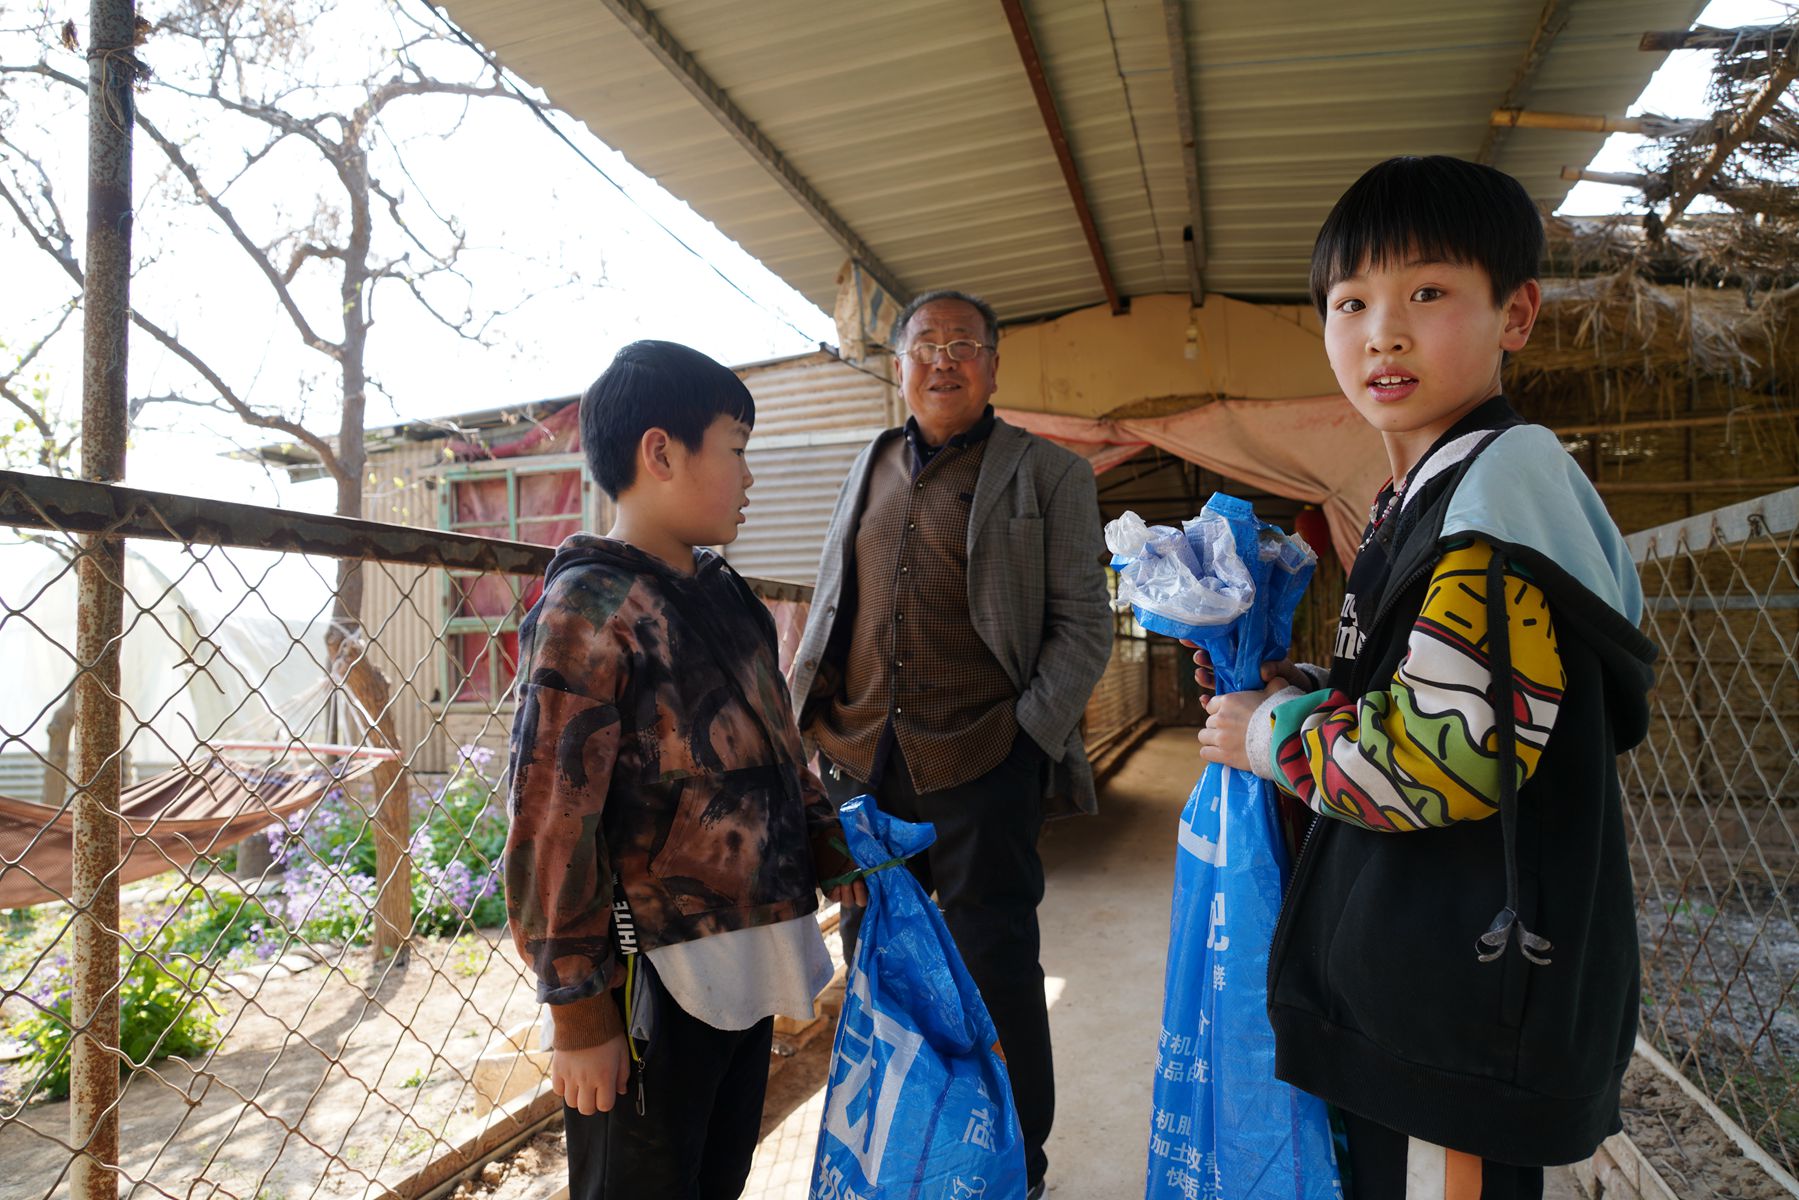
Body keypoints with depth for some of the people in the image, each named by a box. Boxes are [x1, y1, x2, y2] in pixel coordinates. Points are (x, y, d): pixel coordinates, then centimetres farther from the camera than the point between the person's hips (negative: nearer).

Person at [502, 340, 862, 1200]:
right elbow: (550, 828, -18)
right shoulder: (589, 609, -16)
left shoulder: (724, 595, 8)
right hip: (654, 982, -7)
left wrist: (831, 848, 10)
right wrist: (579, 1013, -15)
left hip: (747, 959, 8)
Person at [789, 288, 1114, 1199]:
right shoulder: (871, 466, 15)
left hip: (981, 765, -4)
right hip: (860, 756, 5)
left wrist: (1030, 732, -11)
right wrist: (804, 708, 9)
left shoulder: (1049, 474, 1)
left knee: (995, 968, 7)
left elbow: (1084, 624, -1)